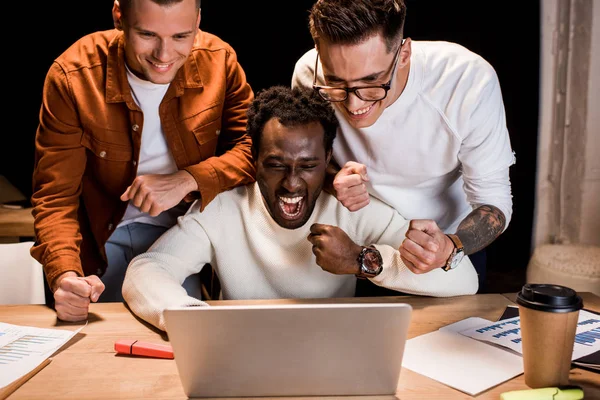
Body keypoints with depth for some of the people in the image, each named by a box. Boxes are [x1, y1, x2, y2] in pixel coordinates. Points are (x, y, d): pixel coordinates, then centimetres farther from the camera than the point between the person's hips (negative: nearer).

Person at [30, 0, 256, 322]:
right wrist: (64, 275, -33)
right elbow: (55, 194, -15)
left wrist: (189, 180, -23)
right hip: (106, 237, -1)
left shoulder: (218, 60, -11)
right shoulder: (71, 76, -16)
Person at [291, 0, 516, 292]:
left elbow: (494, 201, -22)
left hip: (452, 239, 0)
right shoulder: (308, 76, -26)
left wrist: (451, 248, -42)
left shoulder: (469, 81, -31)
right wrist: (332, 182, -30)